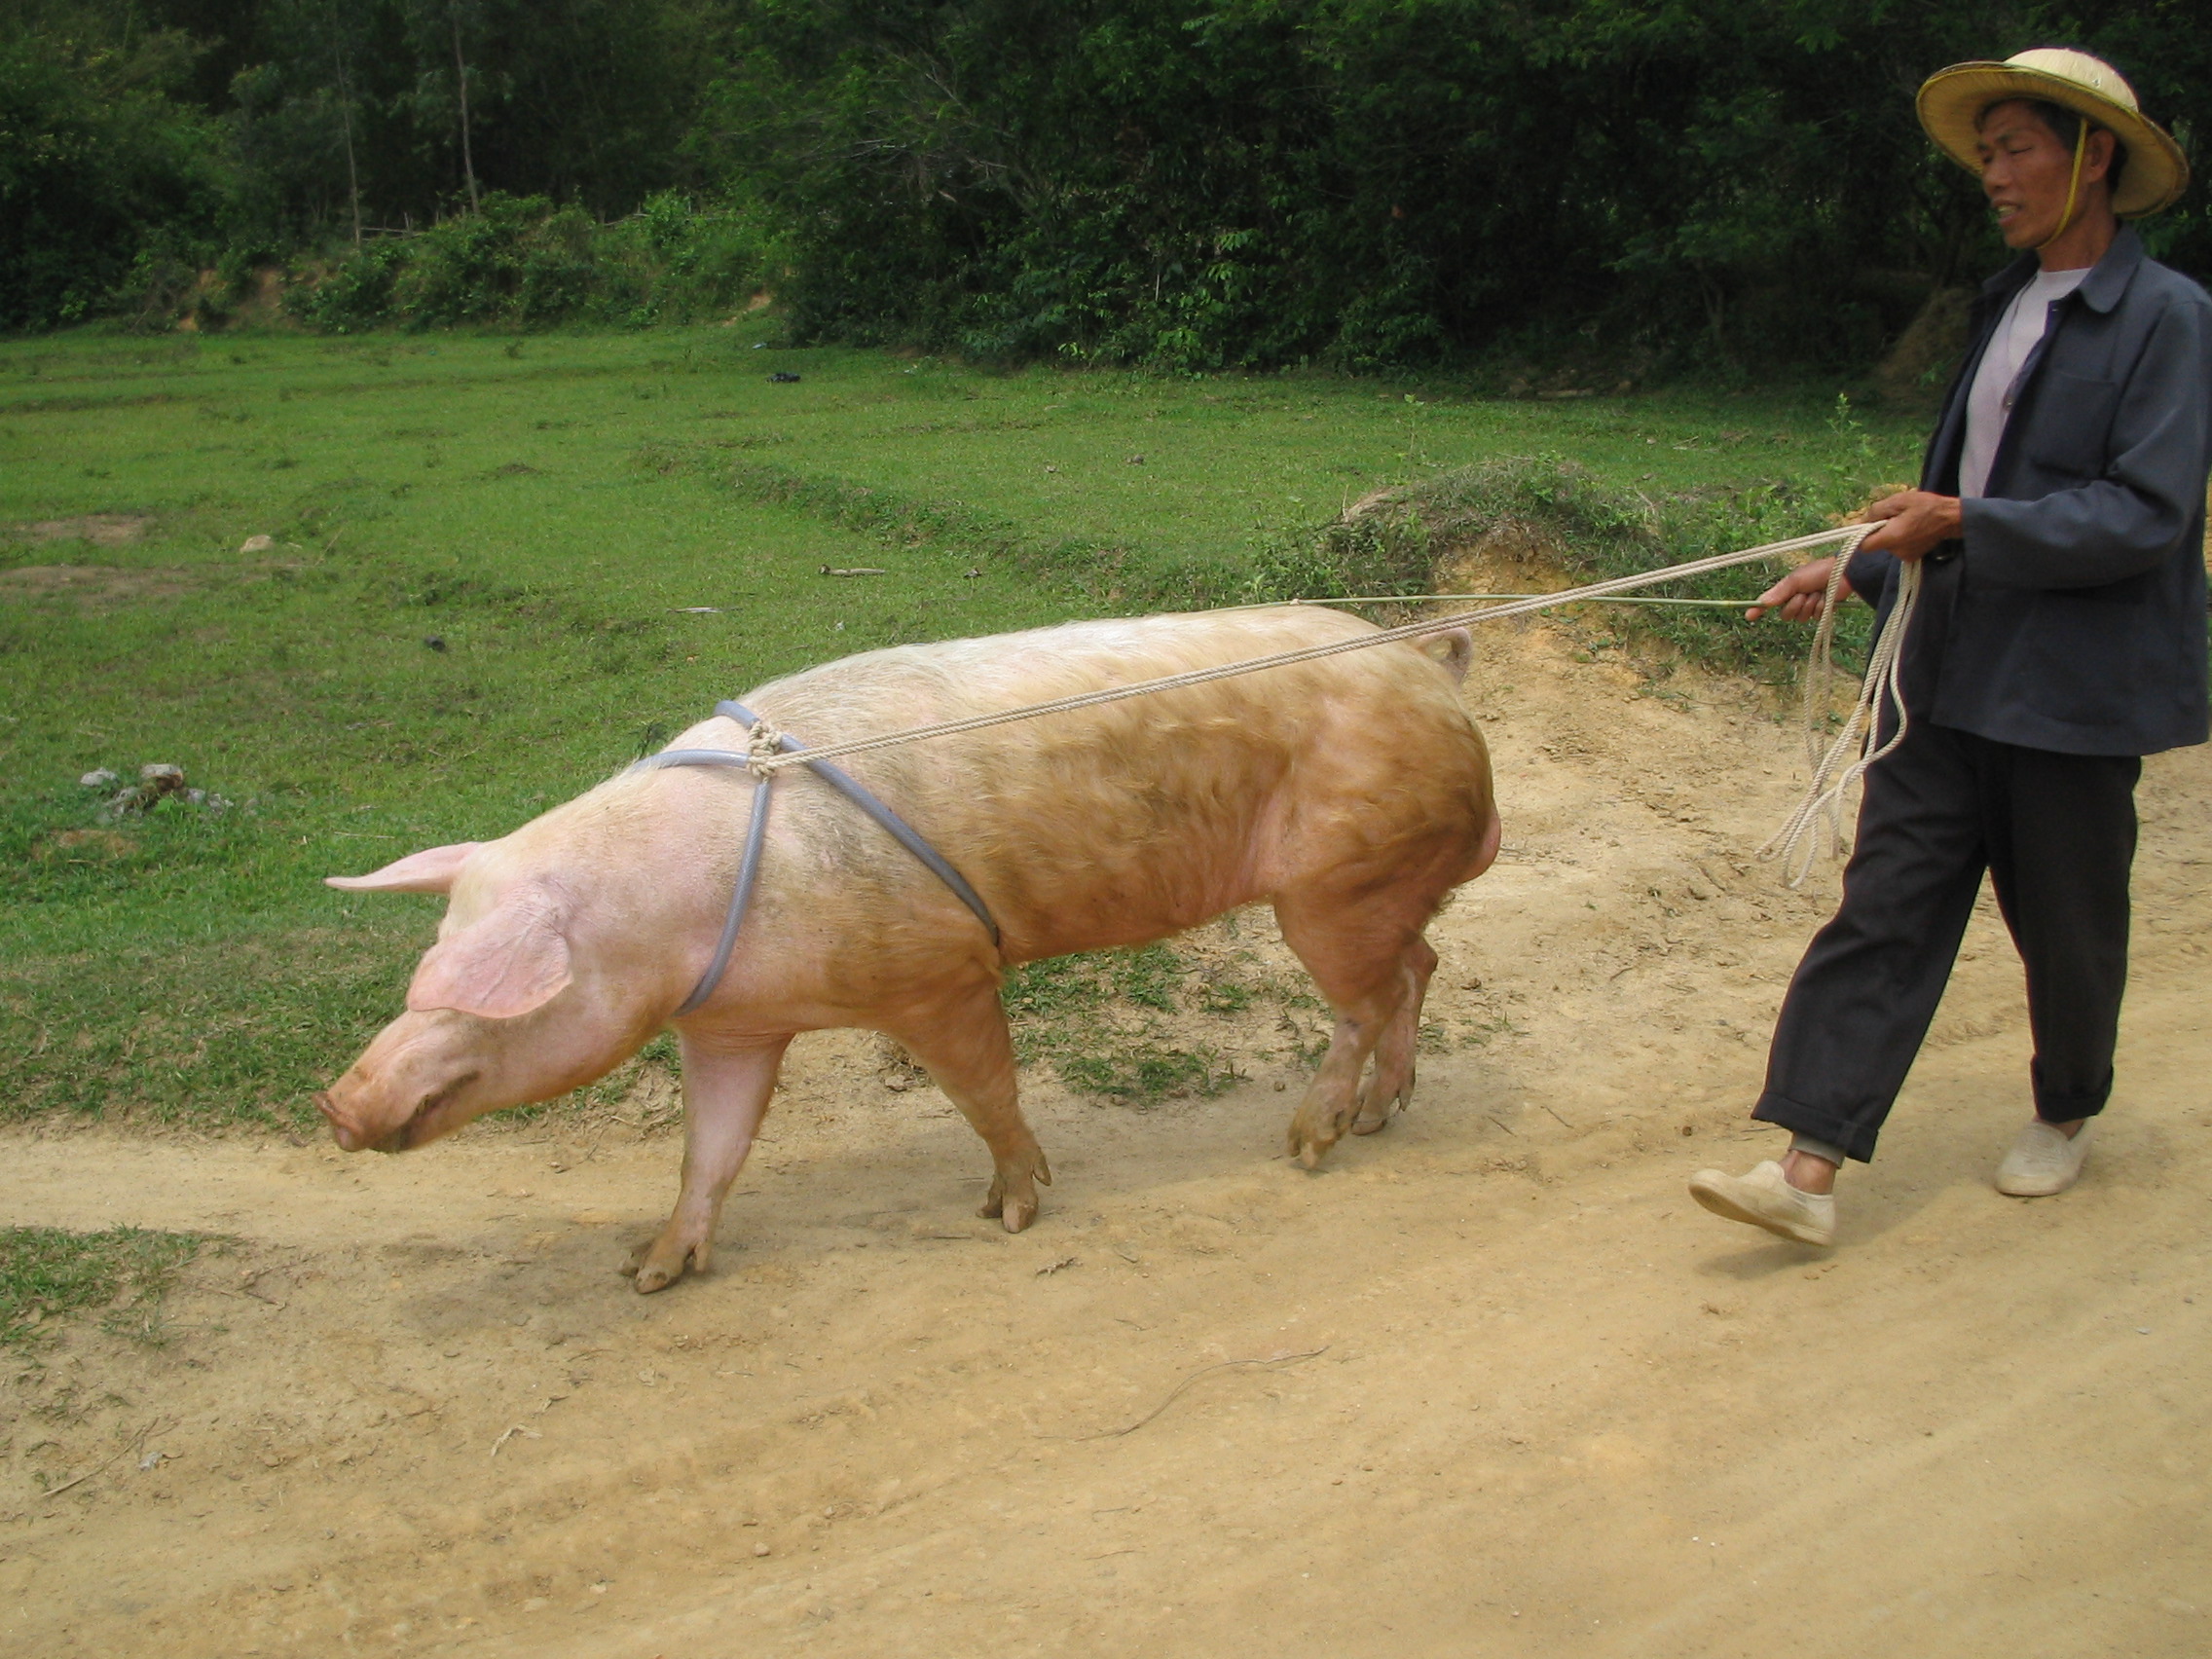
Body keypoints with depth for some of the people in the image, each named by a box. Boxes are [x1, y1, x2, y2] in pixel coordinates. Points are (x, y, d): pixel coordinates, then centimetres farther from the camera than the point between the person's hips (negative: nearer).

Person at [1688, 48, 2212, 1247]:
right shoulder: (2002, 307, 13)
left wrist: (1966, 522, -20)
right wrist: (1856, 570, 12)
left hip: (2076, 694, -6)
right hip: (1954, 676, 6)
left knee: (2066, 926, 11)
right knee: (1884, 908, -3)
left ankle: (2068, 1114, 38)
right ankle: (1809, 1169, -4)